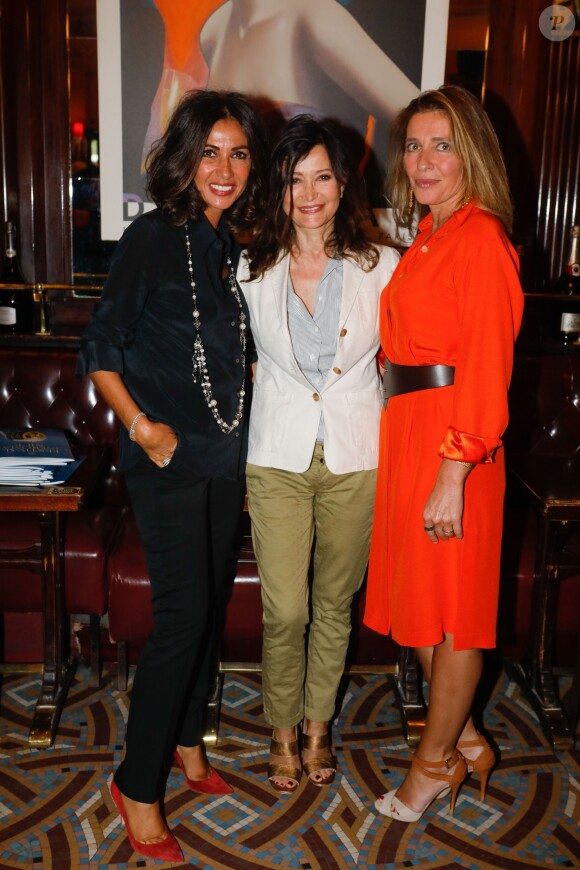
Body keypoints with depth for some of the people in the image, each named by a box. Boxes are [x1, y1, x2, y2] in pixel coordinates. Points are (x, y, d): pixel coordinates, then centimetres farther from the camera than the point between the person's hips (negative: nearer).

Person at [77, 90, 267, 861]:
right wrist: (141, 425, -16)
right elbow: (100, 350, -7)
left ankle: (186, 745, 33)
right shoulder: (152, 240, -9)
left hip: (225, 457, 7)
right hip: (167, 459, -6)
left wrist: (245, 449, 12)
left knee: (207, 605, 14)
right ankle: (138, 787, 10)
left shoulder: (233, 247, 10)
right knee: (182, 613, -7)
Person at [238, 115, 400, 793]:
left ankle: (318, 726, 36)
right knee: (284, 611, 2)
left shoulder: (382, 267, -1)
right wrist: (237, 465, 7)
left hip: (355, 457, 0)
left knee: (334, 603, 13)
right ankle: (283, 732, 28)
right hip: (278, 457, 0)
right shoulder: (253, 271, 1)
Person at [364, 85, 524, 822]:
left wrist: (453, 476, -20)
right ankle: (463, 740, 37)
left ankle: (434, 761, 26)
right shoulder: (428, 236, 14)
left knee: (450, 604, 7)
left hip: (451, 440, -9)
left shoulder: (481, 238, -12)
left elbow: (486, 369, -18)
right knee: (419, 594, 17)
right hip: (406, 430, 9)